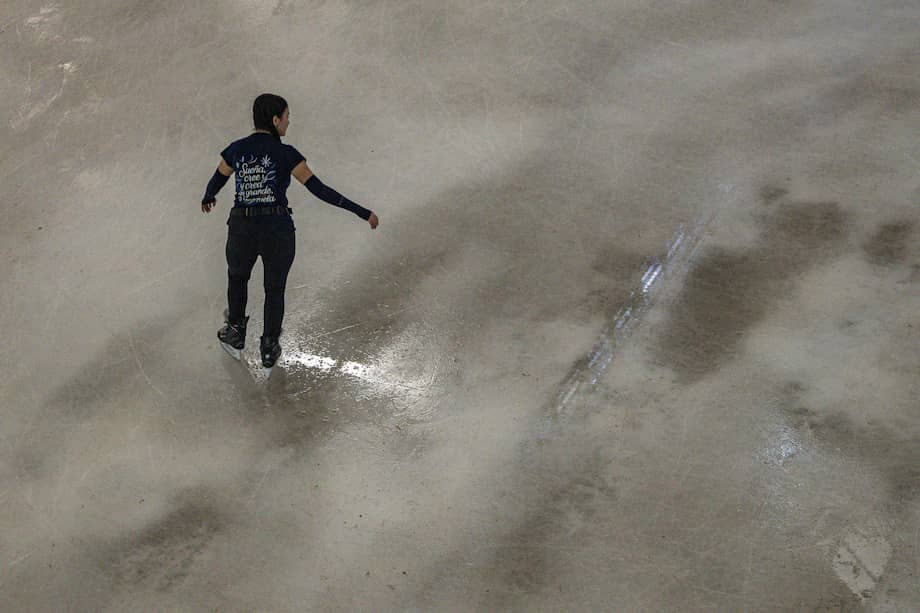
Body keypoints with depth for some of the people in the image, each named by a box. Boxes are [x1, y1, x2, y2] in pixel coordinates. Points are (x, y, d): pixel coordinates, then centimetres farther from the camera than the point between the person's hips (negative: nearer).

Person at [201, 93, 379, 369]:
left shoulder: (236, 149, 1)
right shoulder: (284, 154, -10)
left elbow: (216, 182, 17)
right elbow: (319, 189, -13)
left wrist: (207, 199, 41)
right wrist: (362, 212, -10)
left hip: (242, 229, 2)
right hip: (278, 231, -2)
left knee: (237, 276, 34)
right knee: (275, 289, 23)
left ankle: (236, 331, 44)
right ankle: (269, 348, 34)